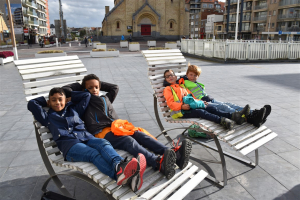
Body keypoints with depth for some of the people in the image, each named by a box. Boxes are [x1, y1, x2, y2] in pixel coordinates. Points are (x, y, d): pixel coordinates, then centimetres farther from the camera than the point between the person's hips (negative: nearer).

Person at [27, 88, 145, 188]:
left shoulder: (74, 109, 32)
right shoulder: (48, 117, 26)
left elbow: (86, 95, 35)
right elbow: (32, 104, 21)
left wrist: (70, 96, 37)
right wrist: (46, 102, 34)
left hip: (86, 138, 4)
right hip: (69, 144, -4)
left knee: (104, 143, -32)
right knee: (93, 154, -36)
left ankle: (119, 165, -61)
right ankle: (117, 174, -61)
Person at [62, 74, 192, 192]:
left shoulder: (105, 99, 32)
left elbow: (115, 87, 42)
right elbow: (65, 89, 15)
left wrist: (100, 83, 38)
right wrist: (80, 86, 27)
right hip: (102, 133, -6)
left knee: (139, 135, -23)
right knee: (129, 140, -34)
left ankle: (172, 153, -43)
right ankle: (159, 162, -58)